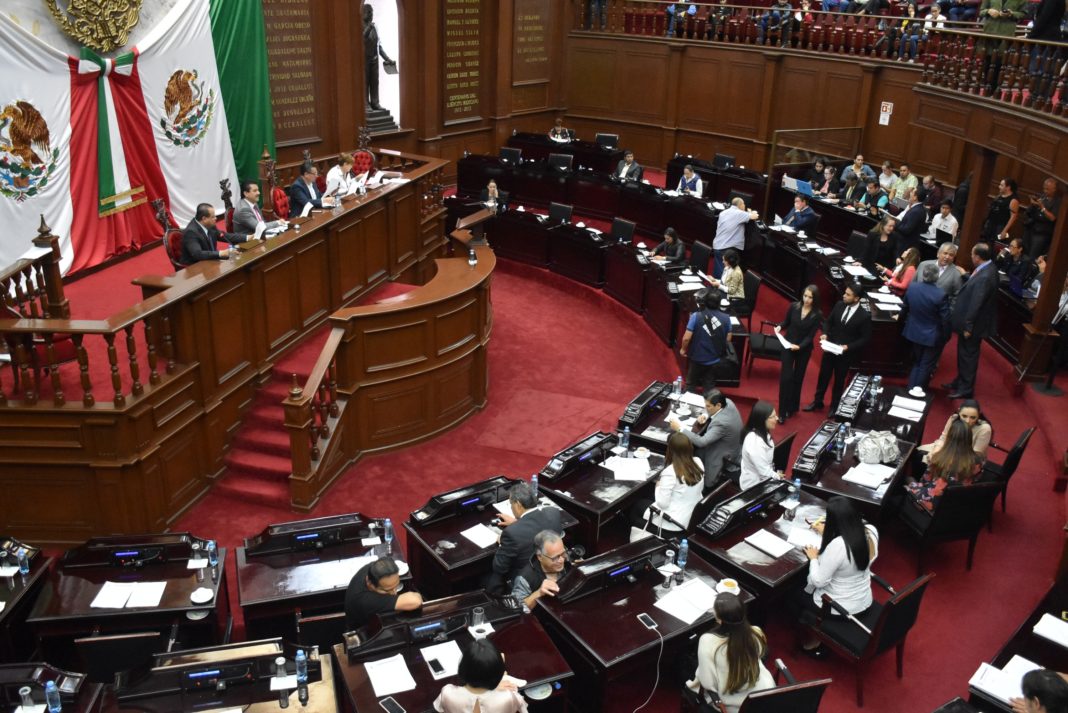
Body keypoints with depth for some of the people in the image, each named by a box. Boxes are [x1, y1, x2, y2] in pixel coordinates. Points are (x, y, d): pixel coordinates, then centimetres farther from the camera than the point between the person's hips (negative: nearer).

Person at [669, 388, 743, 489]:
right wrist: (706, 415, -11)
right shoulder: (727, 402, -12)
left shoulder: (722, 422, -38)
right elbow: (710, 409, 10)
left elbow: (701, 442, -40)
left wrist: (680, 428, -37)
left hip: (724, 460, -9)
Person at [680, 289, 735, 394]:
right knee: (708, 387, 21)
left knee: (690, 384, 22)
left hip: (697, 358, -1)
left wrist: (683, 349, 1)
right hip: (714, 360, 1)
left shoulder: (696, 316, -22)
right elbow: (728, 339, -2)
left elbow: (686, 338, -19)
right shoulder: (726, 318, -14)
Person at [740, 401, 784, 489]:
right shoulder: (755, 442, -31)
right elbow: (765, 472, -25)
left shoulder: (761, 432, -1)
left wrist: (776, 474, 1)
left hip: (763, 479, 8)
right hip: (754, 486, -8)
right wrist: (778, 477, -10)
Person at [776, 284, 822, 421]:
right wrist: (779, 327, -19)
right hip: (788, 345, 0)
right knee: (786, 377, -7)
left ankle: (792, 407, 33)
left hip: (804, 349, 0)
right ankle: (782, 412, -1)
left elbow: (811, 336, -13)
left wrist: (799, 346, -28)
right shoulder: (794, 307, -10)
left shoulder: (817, 315, -13)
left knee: (798, 378, 15)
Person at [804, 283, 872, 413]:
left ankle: (834, 406, 35)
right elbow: (829, 321, 7)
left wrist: (848, 347, -22)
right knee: (823, 376, 17)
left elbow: (866, 338, -13)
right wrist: (825, 334, -12)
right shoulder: (839, 305, -7)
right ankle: (817, 401, 36)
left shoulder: (864, 316, -19)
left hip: (845, 353, -4)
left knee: (839, 380, 15)